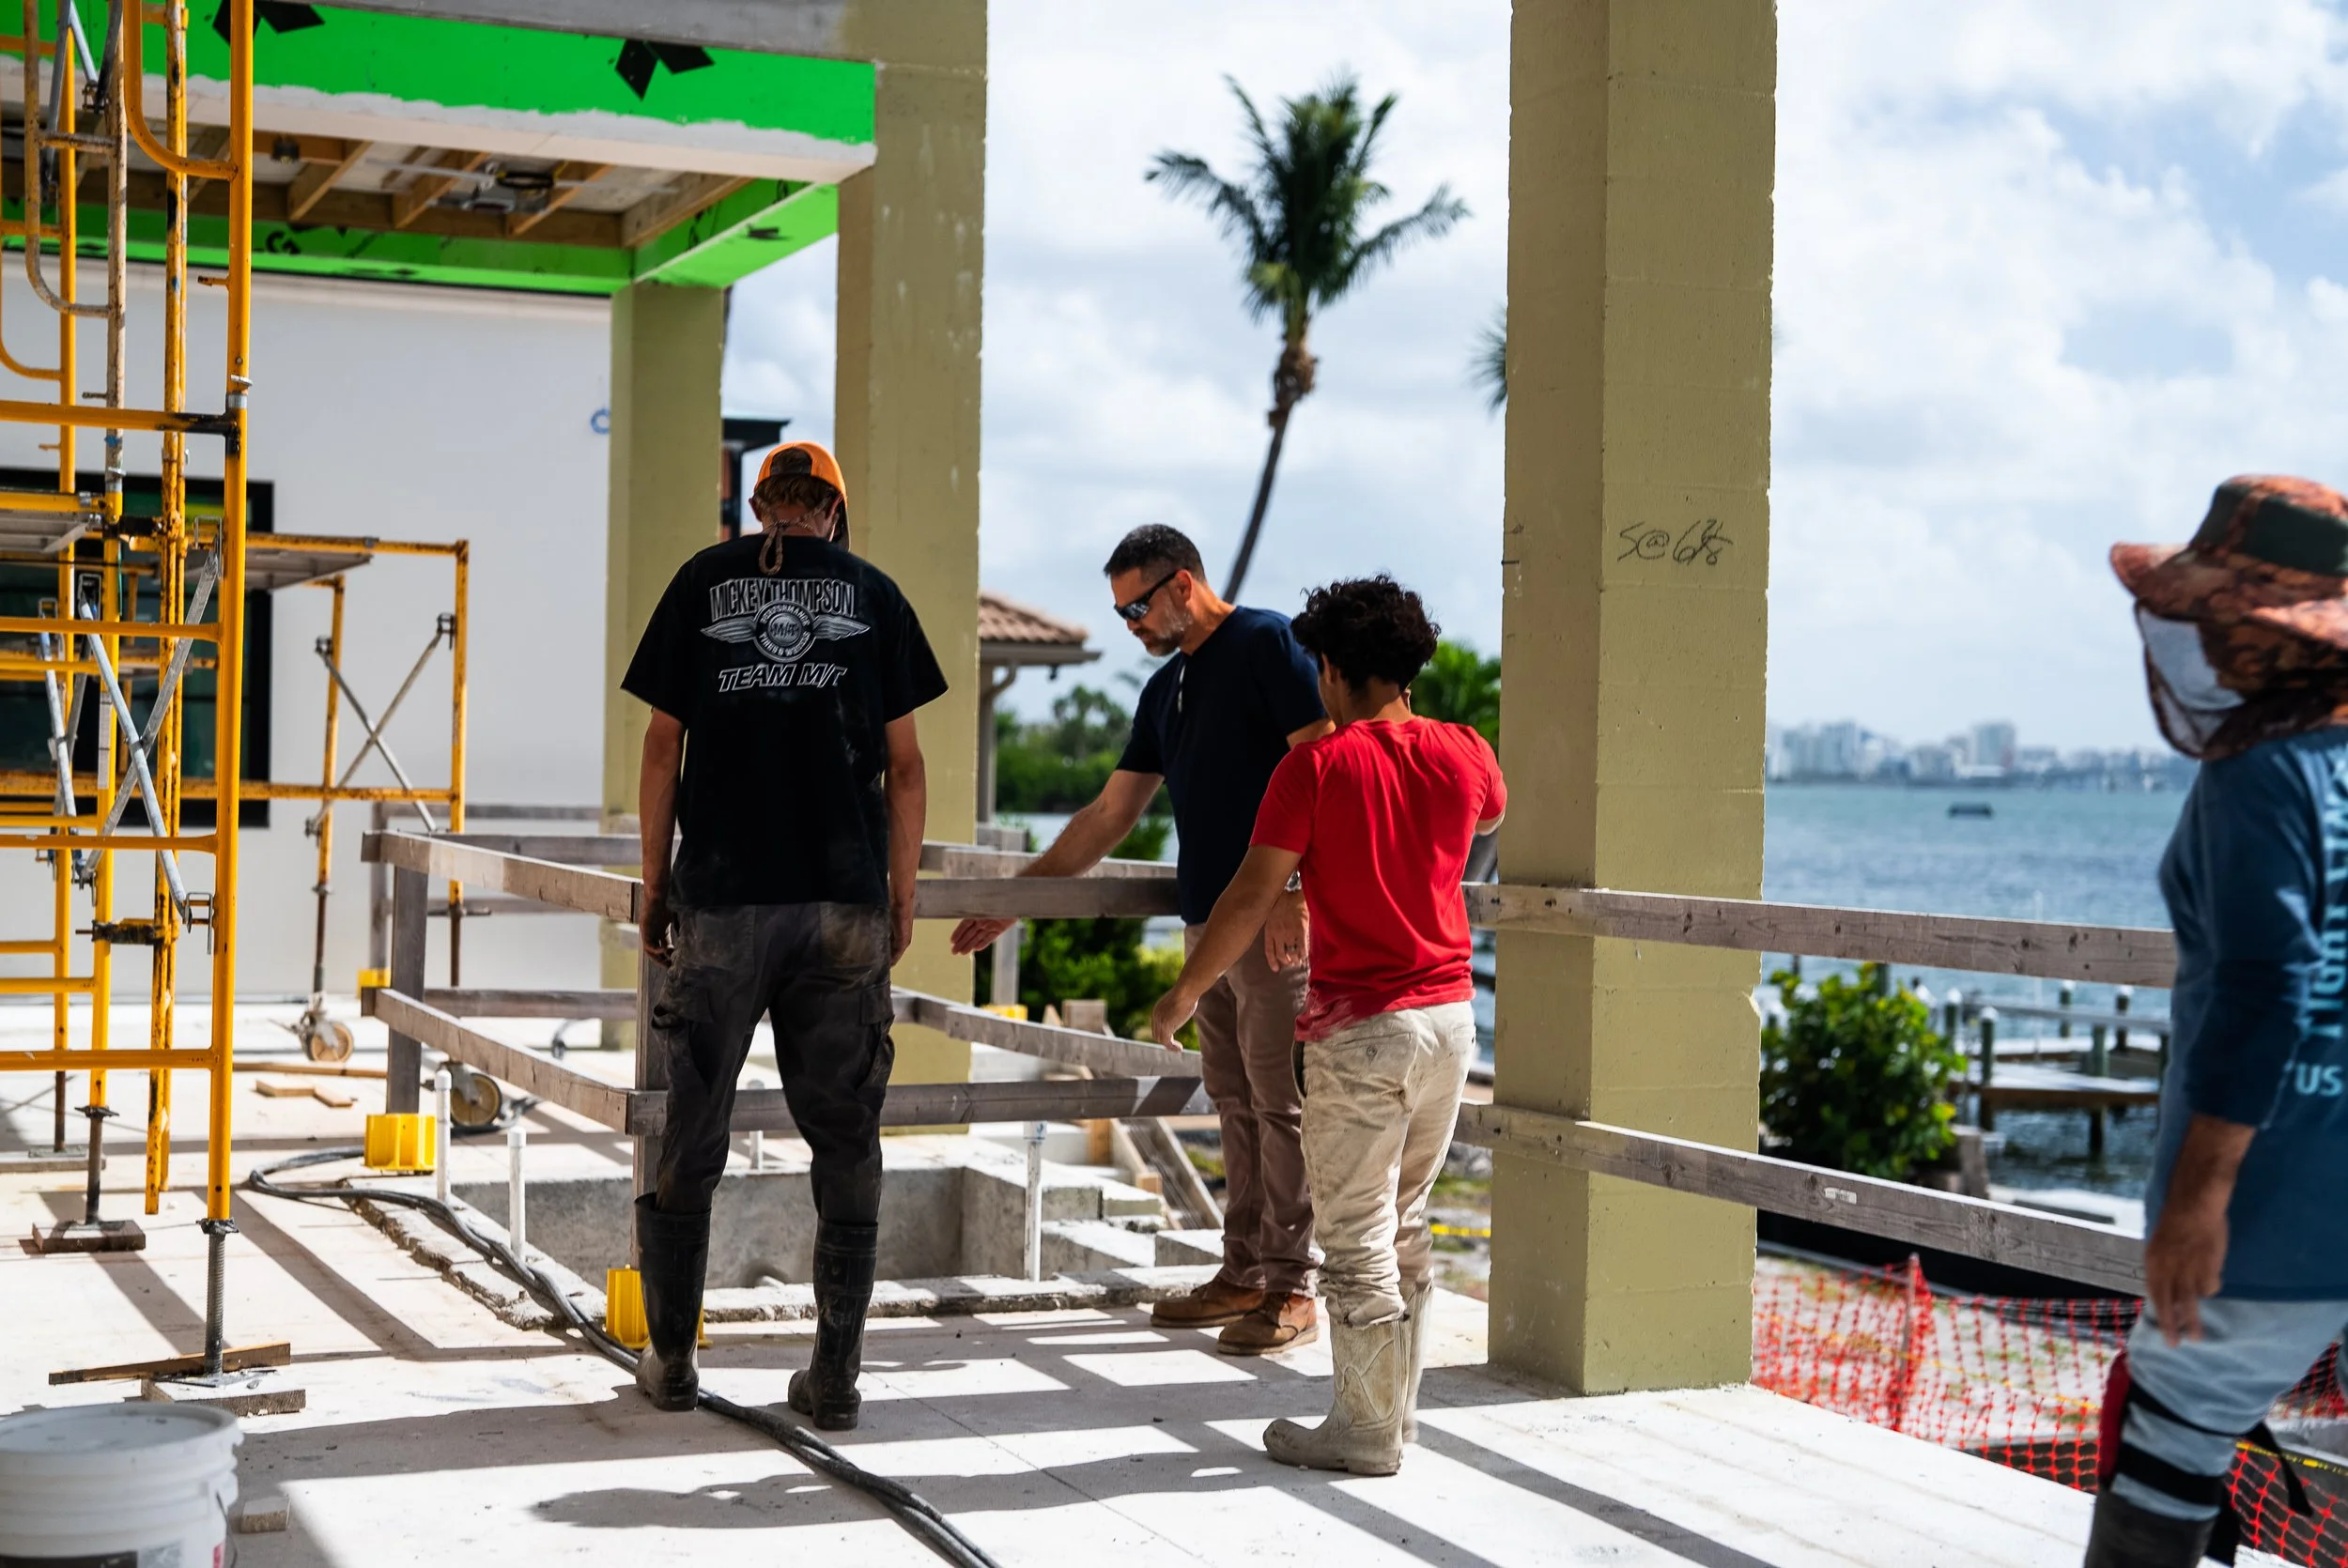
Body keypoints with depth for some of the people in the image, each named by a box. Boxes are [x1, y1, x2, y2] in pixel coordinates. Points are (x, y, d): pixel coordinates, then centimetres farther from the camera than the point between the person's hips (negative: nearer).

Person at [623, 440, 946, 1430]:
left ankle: (671, 1362, 16)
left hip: (723, 898, 0)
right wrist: (901, 899, 12)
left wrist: (653, 890, 10)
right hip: (844, 901, 0)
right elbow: (904, 765, 5)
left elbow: (662, 748, 4)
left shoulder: (703, 581, 7)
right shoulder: (872, 593, 8)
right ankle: (835, 1375, 6)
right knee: (844, 1139, 5)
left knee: (689, 1134, 10)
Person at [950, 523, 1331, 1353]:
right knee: (1235, 1103, 9)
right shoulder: (1166, 688, 20)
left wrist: (1291, 890, -20)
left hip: (1275, 915, -8)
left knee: (1282, 1103, -5)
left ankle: (1291, 1288, -1)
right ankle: (1244, 1274, 14)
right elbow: (1110, 814, 23)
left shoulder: (1267, 644, -5)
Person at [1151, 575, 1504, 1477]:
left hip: (1362, 1028, -6)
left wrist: (1184, 993, 1)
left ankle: (1367, 1430, 8)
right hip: (1450, 1015, 6)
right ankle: (1397, 1407, 23)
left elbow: (1251, 895, -10)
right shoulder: (1465, 756, 4)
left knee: (1356, 1236, 3)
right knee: (1405, 1223, 17)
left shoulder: (1316, 767, -11)